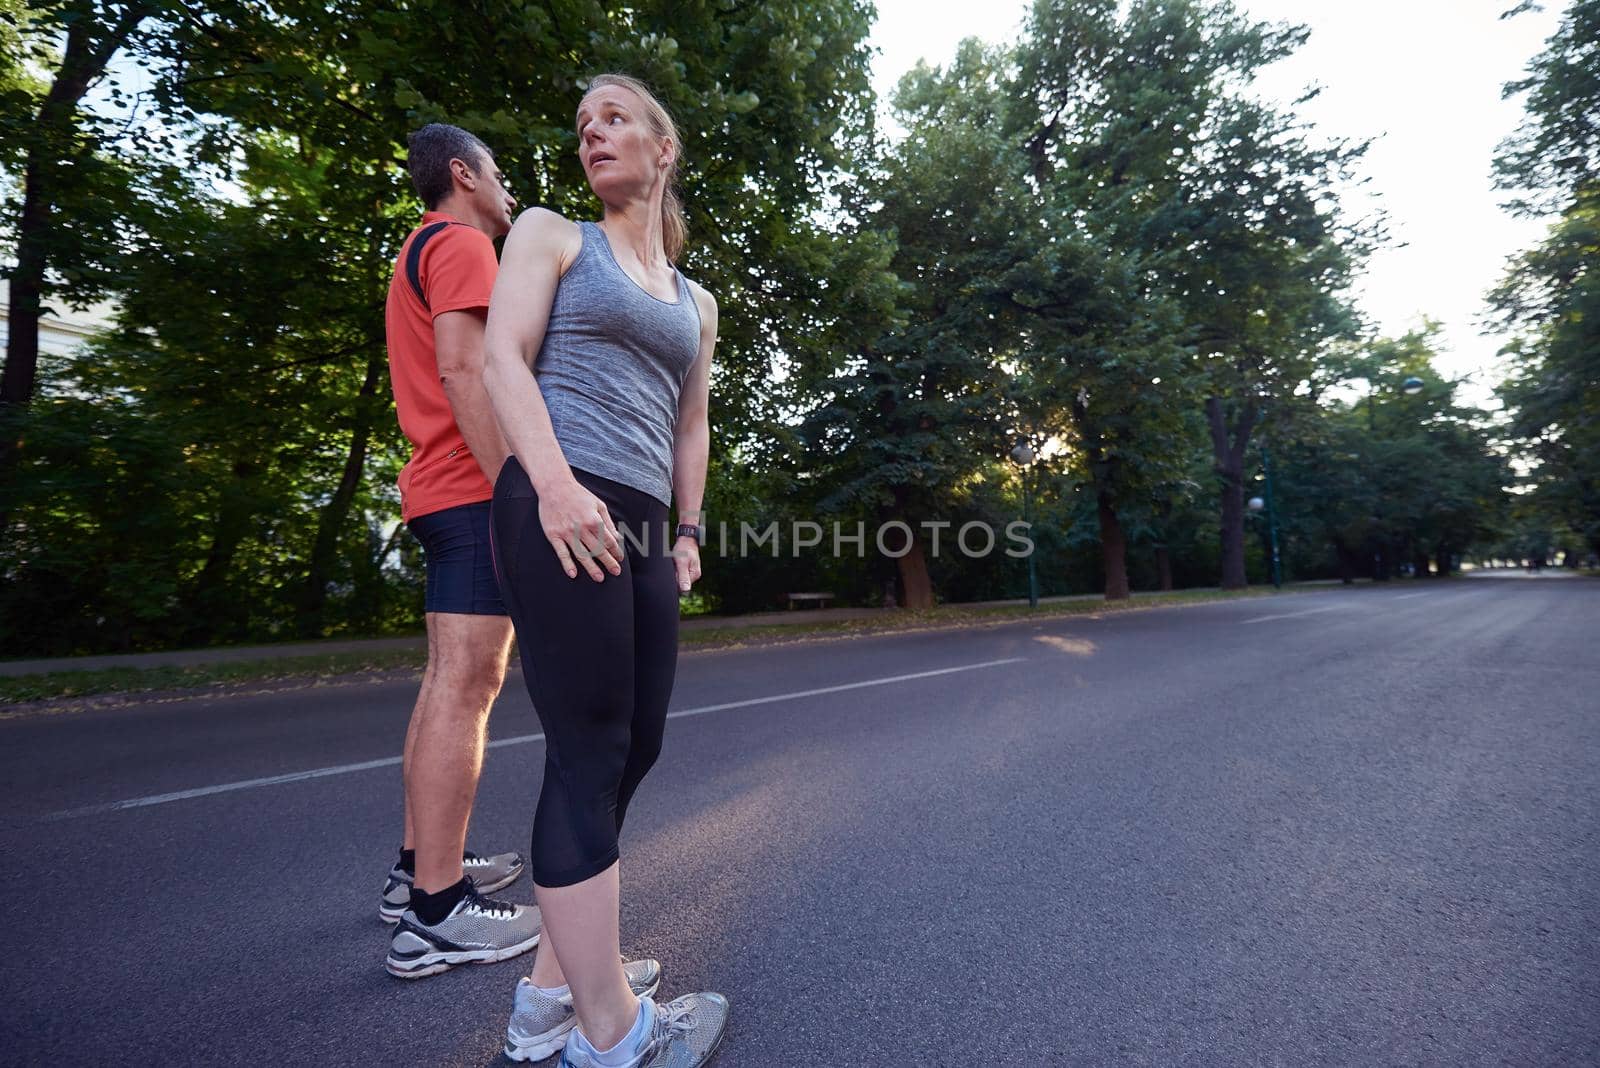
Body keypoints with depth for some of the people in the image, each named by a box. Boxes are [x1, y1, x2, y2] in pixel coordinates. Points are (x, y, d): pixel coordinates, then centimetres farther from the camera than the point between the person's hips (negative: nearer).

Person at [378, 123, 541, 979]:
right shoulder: (461, 242, -3)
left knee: (449, 681, 12)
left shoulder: (420, 252, 30)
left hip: (442, 491, 10)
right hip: (476, 490, -10)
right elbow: (463, 370, -17)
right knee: (466, 686, -11)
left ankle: (419, 866, 22)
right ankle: (435, 913, -4)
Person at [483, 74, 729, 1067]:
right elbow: (504, 360, -2)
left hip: (640, 526, 7)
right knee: (591, 752, -5)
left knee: (634, 746, 7)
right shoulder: (550, 235, 12)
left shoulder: (696, 301, 26)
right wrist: (556, 484, -17)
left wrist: (687, 530, 14)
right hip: (558, 508, -6)